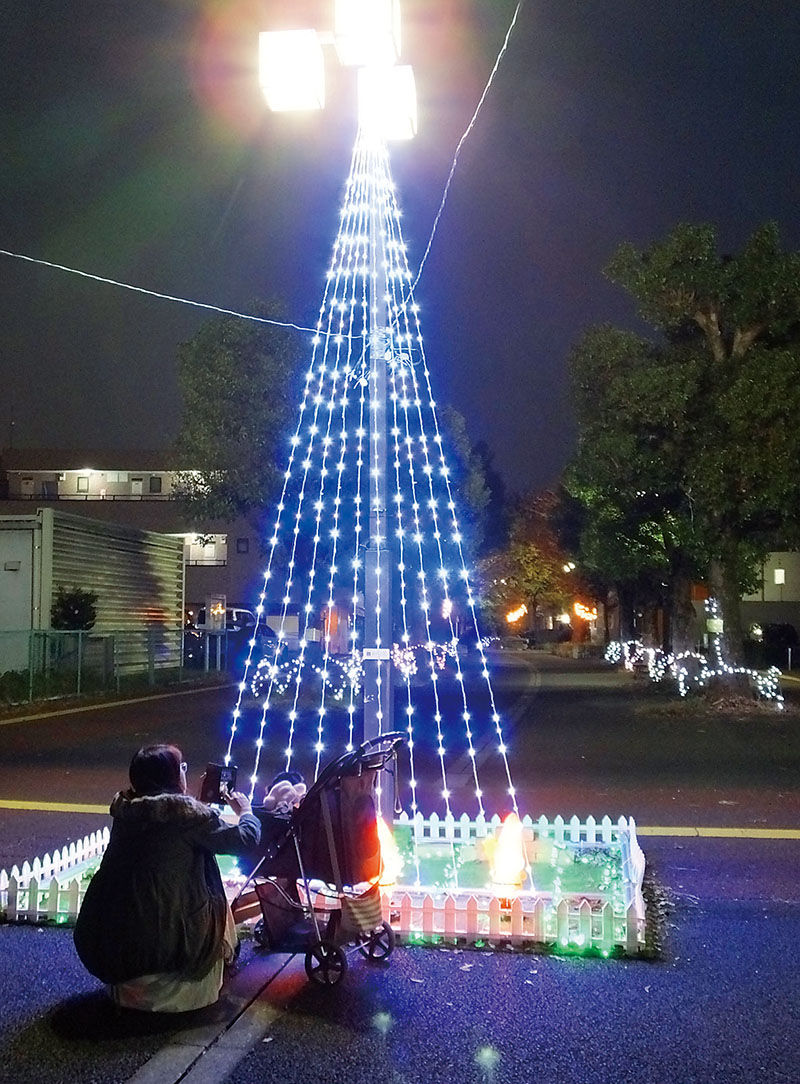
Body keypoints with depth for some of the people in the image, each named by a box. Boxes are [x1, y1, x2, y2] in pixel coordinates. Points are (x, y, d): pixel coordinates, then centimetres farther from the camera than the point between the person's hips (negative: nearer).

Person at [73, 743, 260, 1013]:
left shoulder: (126, 809, 2)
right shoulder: (185, 811, -15)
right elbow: (246, 839, -8)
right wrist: (245, 811, 11)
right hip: (166, 937, -6)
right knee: (214, 899, 20)